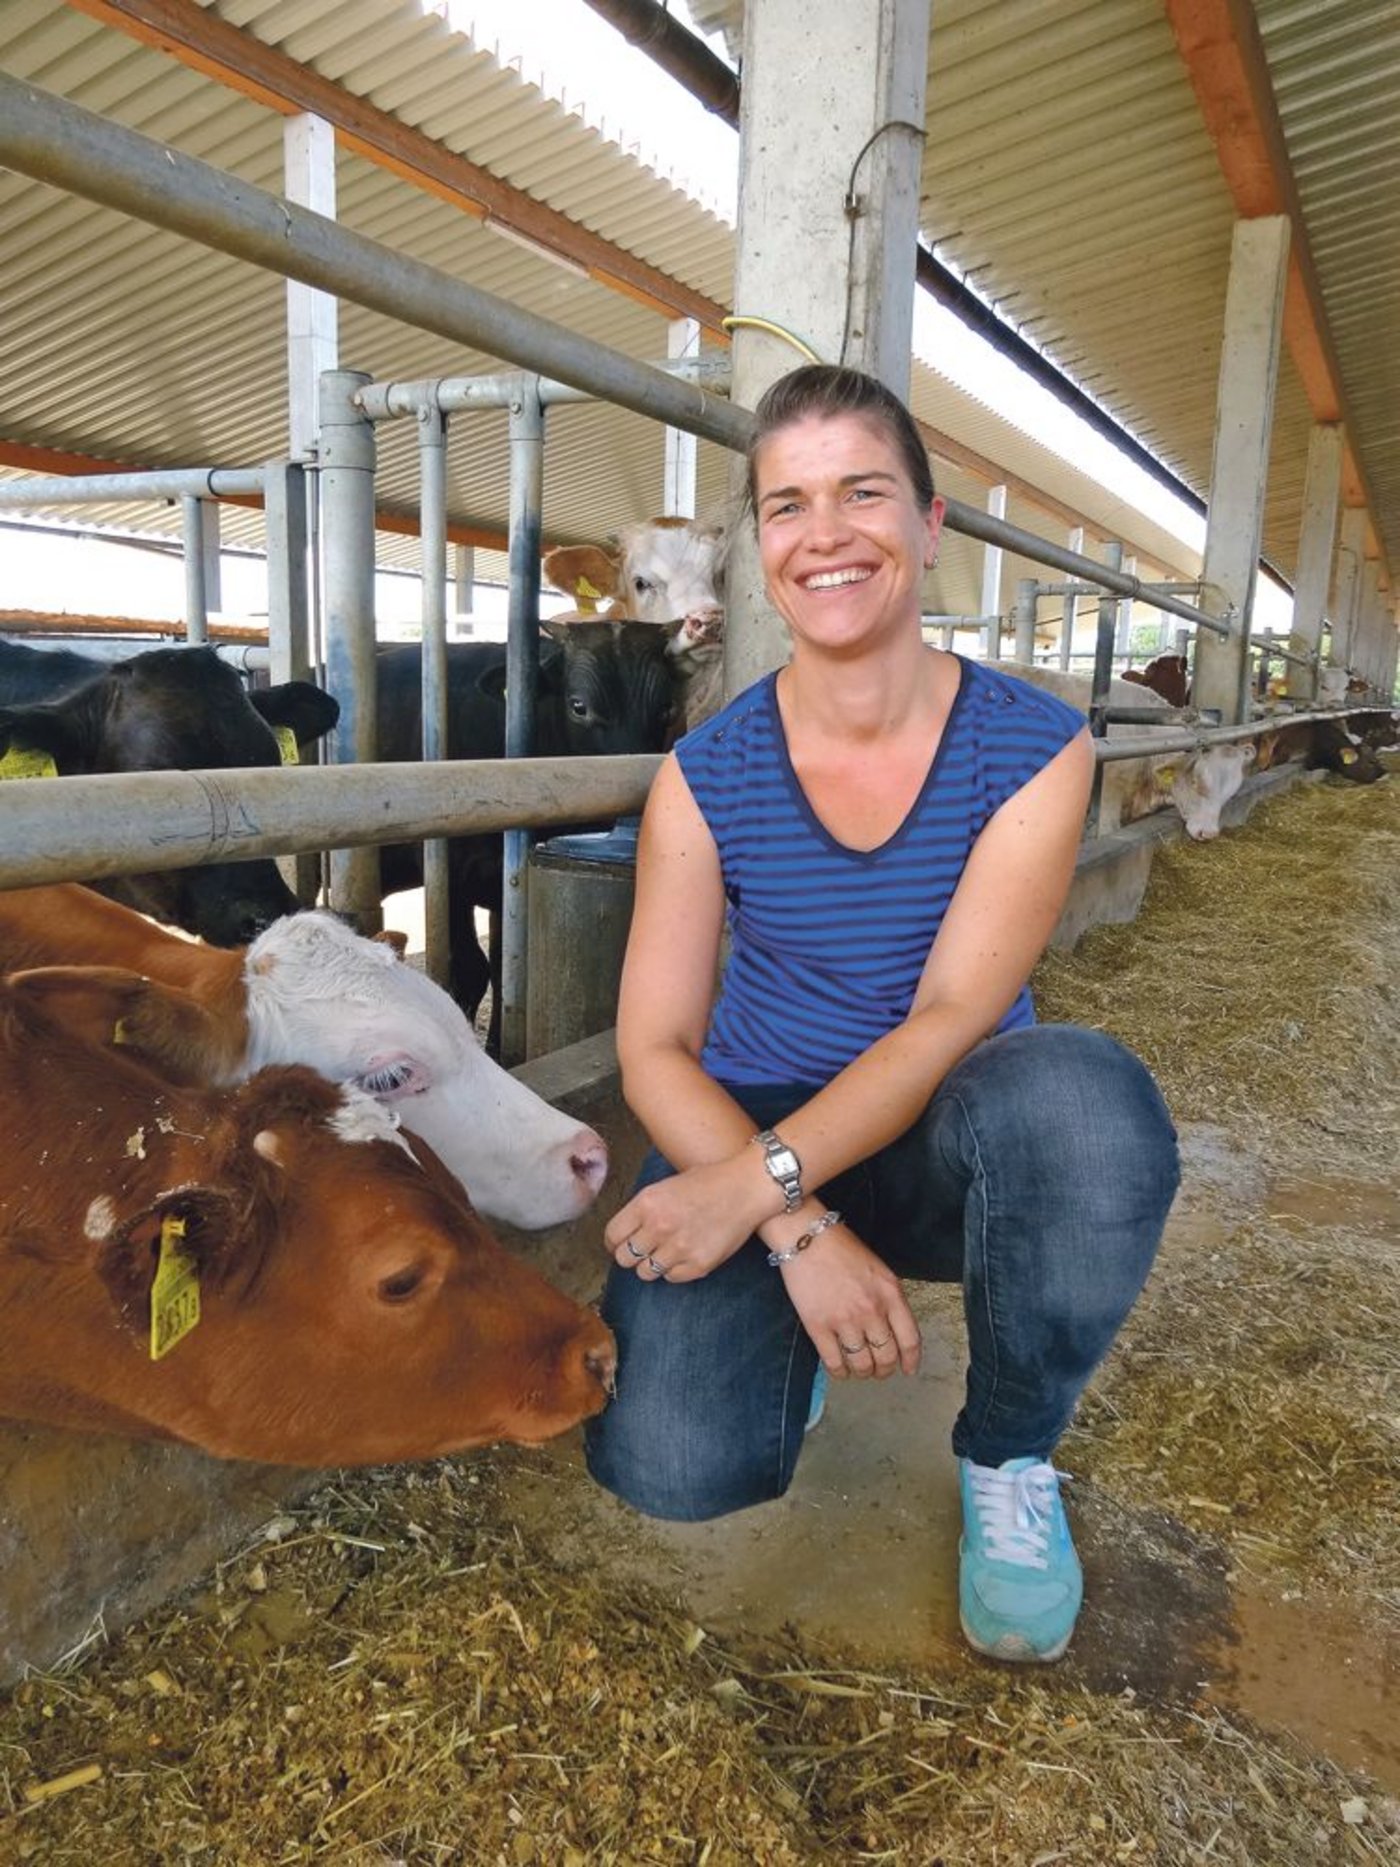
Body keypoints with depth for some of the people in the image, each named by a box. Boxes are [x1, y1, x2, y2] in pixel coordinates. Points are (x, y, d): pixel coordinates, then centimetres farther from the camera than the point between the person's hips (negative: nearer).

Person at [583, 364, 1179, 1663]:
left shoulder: (1033, 749, -10)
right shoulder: (708, 774, -7)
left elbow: (952, 1016, -18)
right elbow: (655, 1049, -10)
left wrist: (763, 1179, -30)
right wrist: (800, 1229, -24)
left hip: (945, 1140, 0)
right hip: (751, 1135, 0)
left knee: (1084, 1100, -36)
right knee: (671, 1464, -24)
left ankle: (1009, 1459, -5)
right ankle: (790, 1333, 15)